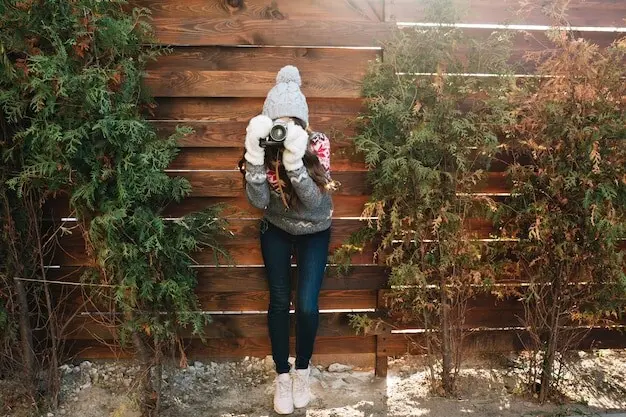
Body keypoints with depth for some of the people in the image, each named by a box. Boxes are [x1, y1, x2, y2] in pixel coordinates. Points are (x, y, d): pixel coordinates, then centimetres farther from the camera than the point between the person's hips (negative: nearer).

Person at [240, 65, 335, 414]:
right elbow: (259, 201, -29)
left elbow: (314, 202, -33)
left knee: (307, 305, -8)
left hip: (314, 232, -1)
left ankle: (302, 371, 19)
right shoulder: (263, 145, -19)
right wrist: (255, 153, -41)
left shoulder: (318, 144, -24)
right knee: (279, 301, -1)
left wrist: (294, 158, -46)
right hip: (276, 231, 1)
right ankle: (282, 375, 19)